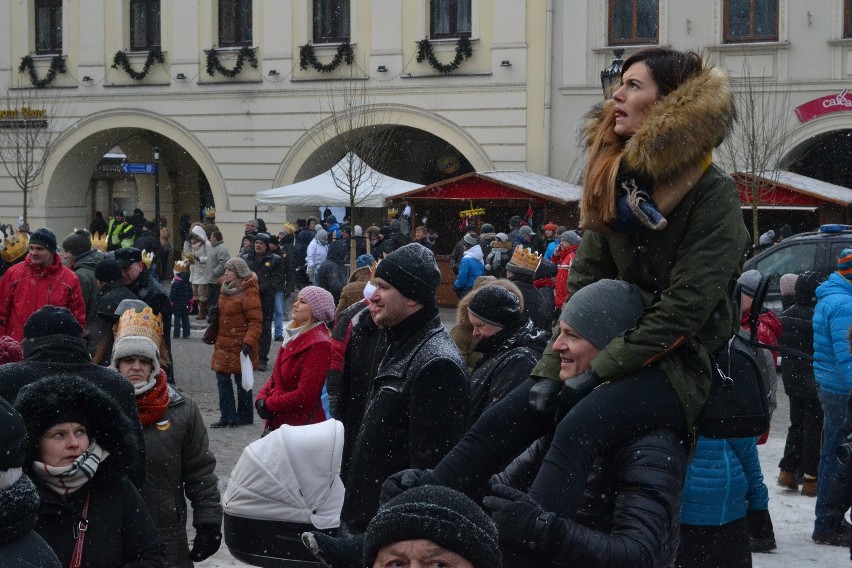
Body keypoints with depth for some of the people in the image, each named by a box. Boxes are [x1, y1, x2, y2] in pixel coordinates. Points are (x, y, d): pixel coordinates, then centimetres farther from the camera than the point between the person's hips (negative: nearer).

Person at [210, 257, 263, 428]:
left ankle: (245, 416, 15)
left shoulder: (248, 293, -16)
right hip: (224, 342, 9)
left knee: (242, 380, 2)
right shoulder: (226, 289, 12)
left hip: (239, 344, -9)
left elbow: (256, 321, -20)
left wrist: (249, 342, -27)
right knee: (222, 377, 8)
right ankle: (228, 416, 14)